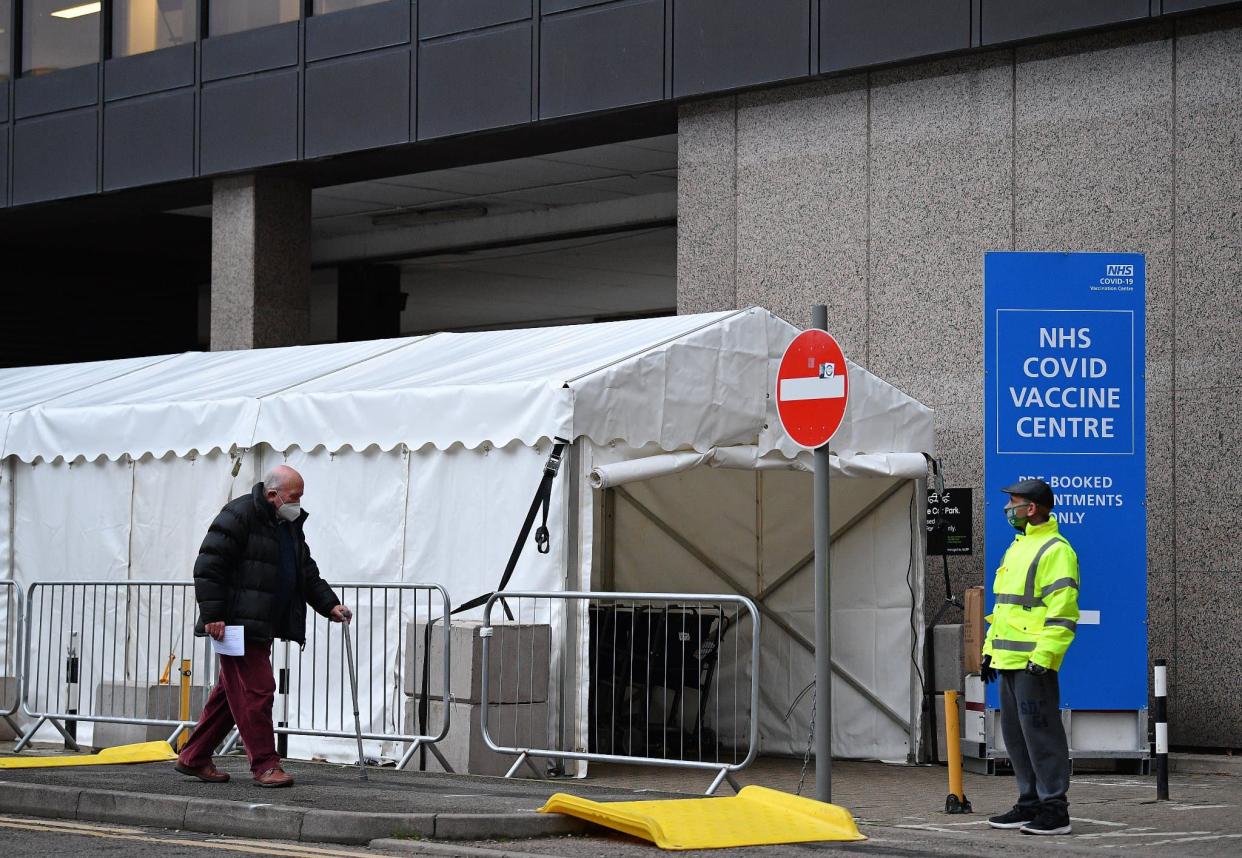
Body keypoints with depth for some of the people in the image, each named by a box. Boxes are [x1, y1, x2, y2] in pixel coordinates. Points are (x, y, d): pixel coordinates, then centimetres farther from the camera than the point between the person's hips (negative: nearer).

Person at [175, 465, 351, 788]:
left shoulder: (289, 526, 18)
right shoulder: (239, 516, -11)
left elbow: (307, 574, 25)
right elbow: (208, 566, -15)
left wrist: (330, 605, 10)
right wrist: (212, 615, -20)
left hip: (263, 627, 10)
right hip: (237, 625, -9)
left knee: (232, 693, 12)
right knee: (255, 690, -11)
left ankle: (193, 758, 20)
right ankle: (264, 765, -7)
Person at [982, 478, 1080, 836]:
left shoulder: (1055, 551, -11)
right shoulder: (1017, 547, 20)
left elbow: (1063, 611, -19)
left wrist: (1043, 655, -25)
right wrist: (990, 649, 23)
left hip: (1034, 662, -10)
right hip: (1009, 659, 10)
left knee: (1040, 733, -9)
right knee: (1016, 735, 13)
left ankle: (1055, 811, -6)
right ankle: (1030, 804, 20)